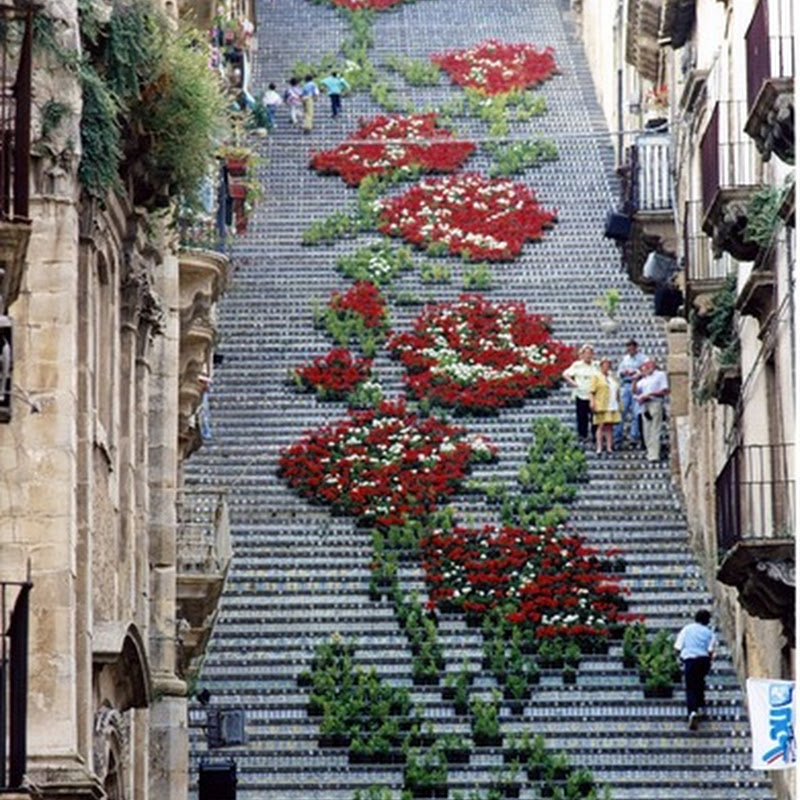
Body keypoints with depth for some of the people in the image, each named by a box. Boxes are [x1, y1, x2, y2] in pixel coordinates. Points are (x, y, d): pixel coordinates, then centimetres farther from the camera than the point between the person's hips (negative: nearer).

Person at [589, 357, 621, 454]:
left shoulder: (613, 377, 22)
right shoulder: (596, 376, 3)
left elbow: (617, 391, 24)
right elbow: (592, 391, -6)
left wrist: (618, 403, 18)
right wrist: (592, 401, -18)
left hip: (613, 406, 6)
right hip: (601, 406, -6)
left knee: (610, 427, 3)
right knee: (601, 426, -8)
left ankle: (609, 447, 3)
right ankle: (599, 448, -9)